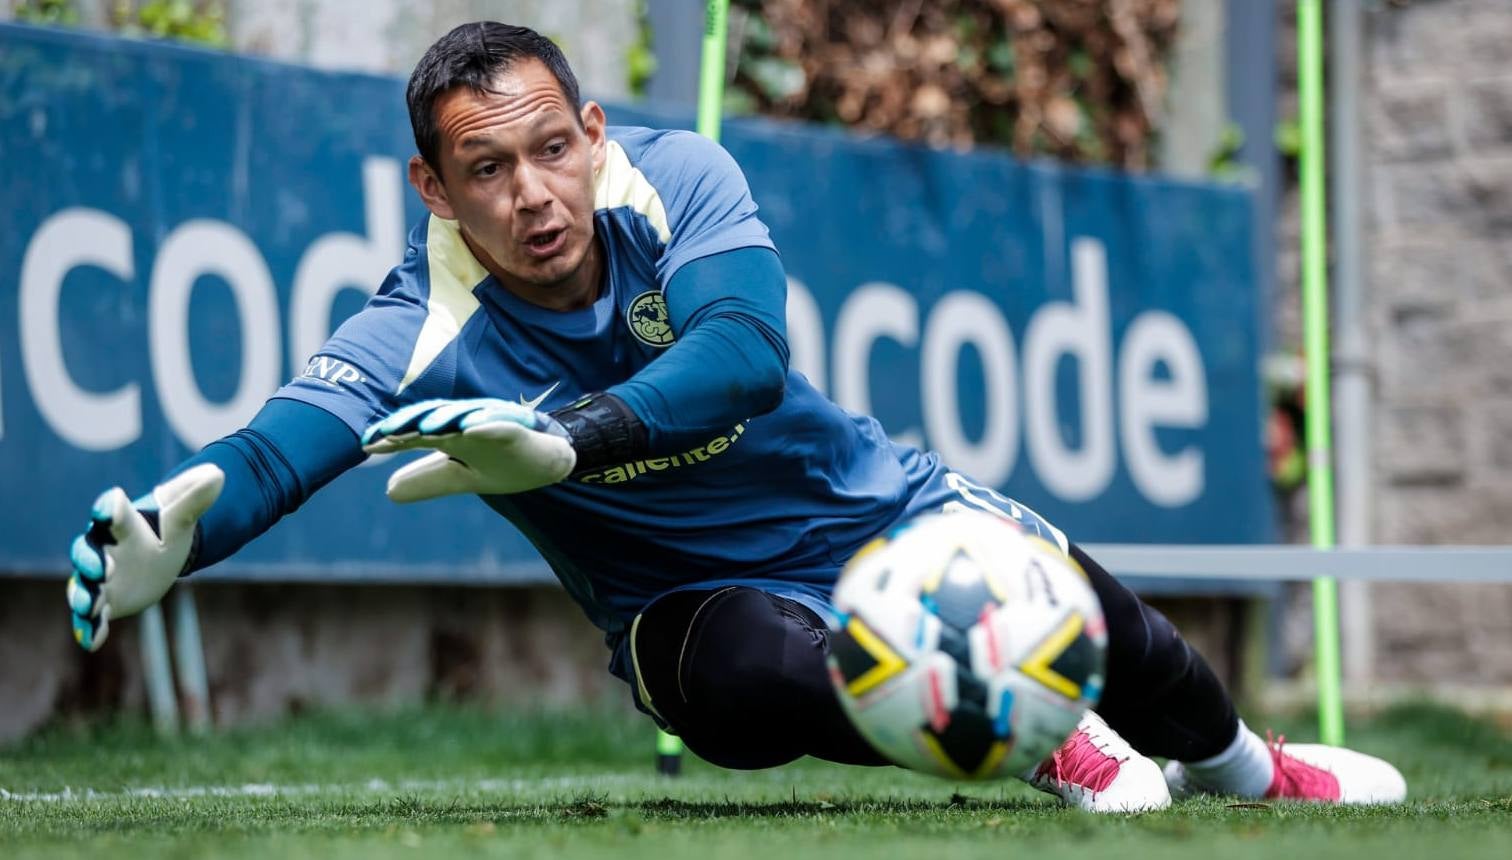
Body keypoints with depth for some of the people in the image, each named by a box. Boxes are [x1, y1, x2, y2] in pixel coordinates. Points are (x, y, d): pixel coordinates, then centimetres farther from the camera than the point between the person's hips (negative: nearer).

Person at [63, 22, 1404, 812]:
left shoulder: (677, 177, -20)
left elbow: (746, 357, -37)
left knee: (1081, 617, -13)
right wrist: (171, 537, -63)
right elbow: (290, 438, -40)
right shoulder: (429, 332, -22)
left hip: (875, 512, 2)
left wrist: (561, 438, -55)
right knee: (745, 678, -36)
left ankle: (1240, 766, 25)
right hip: (692, 595, -2)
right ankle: (1047, 753, -7)